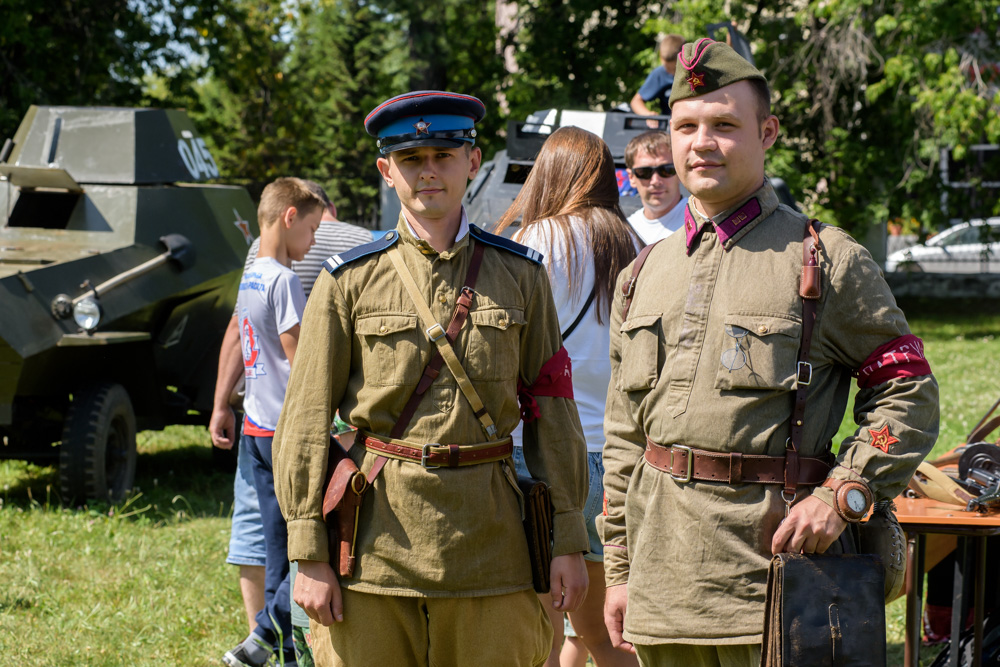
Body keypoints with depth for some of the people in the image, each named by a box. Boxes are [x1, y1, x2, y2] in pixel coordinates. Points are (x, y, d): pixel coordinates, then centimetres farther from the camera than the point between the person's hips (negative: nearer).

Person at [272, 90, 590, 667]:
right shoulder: (349, 280, 3)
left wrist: (569, 540, 2)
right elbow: (308, 420, 1)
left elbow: (552, 410, 7)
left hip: (490, 547, 1)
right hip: (375, 547, -1)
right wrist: (309, 555, -6)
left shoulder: (520, 274, 7)